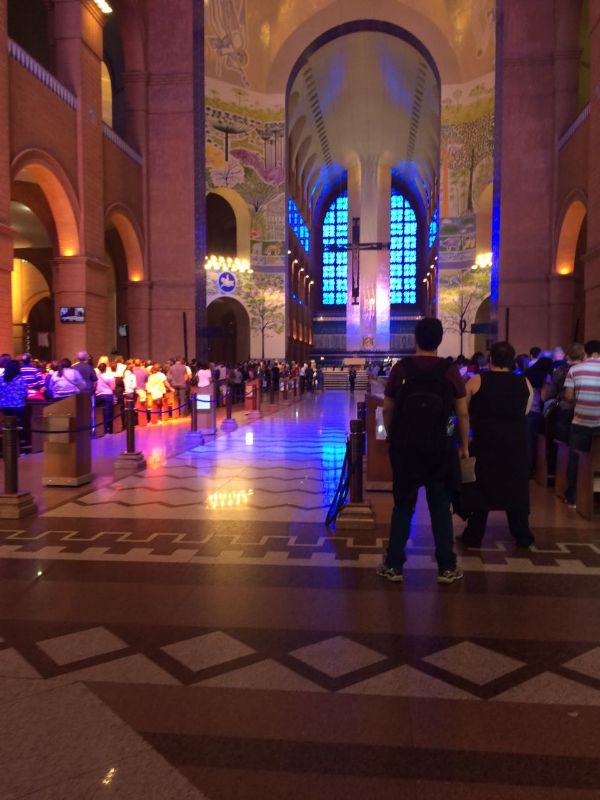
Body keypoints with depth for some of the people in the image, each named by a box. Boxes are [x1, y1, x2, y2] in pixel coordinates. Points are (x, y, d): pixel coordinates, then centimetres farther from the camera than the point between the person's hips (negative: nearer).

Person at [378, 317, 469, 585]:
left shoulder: (401, 368, -4)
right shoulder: (450, 371, -6)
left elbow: (387, 409, 0)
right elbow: (462, 413, -3)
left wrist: (392, 437, 15)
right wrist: (464, 445, 9)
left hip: (405, 447, 1)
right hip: (440, 448, 0)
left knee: (403, 506, 10)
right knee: (440, 508, 9)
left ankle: (394, 565, 15)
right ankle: (447, 568, 16)